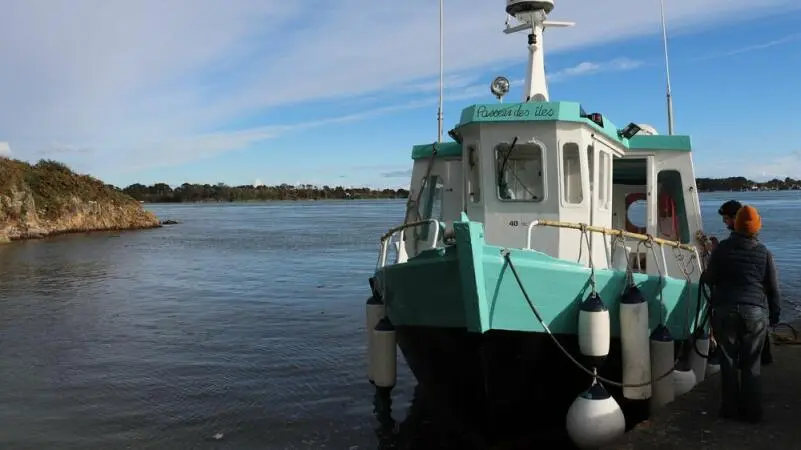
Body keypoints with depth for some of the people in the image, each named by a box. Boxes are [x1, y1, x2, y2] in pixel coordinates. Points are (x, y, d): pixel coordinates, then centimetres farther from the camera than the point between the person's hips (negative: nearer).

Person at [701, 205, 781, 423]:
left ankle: (730, 408, 14)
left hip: (725, 311, 0)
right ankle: (752, 411, 12)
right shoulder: (764, 252, 2)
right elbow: (773, 288, 6)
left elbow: (709, 278, 4)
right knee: (751, 364, 8)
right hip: (755, 312, 1)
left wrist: (704, 274, 27)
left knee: (728, 361, 9)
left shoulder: (722, 249, -1)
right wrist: (774, 315, 16)